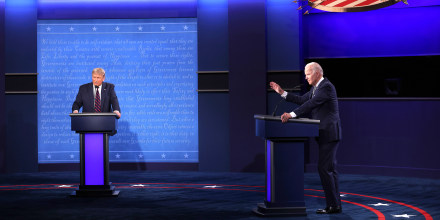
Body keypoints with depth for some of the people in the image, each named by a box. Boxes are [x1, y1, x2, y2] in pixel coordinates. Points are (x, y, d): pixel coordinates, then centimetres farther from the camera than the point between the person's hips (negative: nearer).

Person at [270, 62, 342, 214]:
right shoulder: (316, 88, 16)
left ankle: (333, 205, -7)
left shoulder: (326, 87, -14)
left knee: (324, 168, -11)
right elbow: (302, 100, 20)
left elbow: (311, 103, -24)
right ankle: (335, 205, 16)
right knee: (329, 169, 11)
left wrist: (292, 115, -29)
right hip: (325, 134, 10)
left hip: (329, 133, -10)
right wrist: (282, 92, 14)